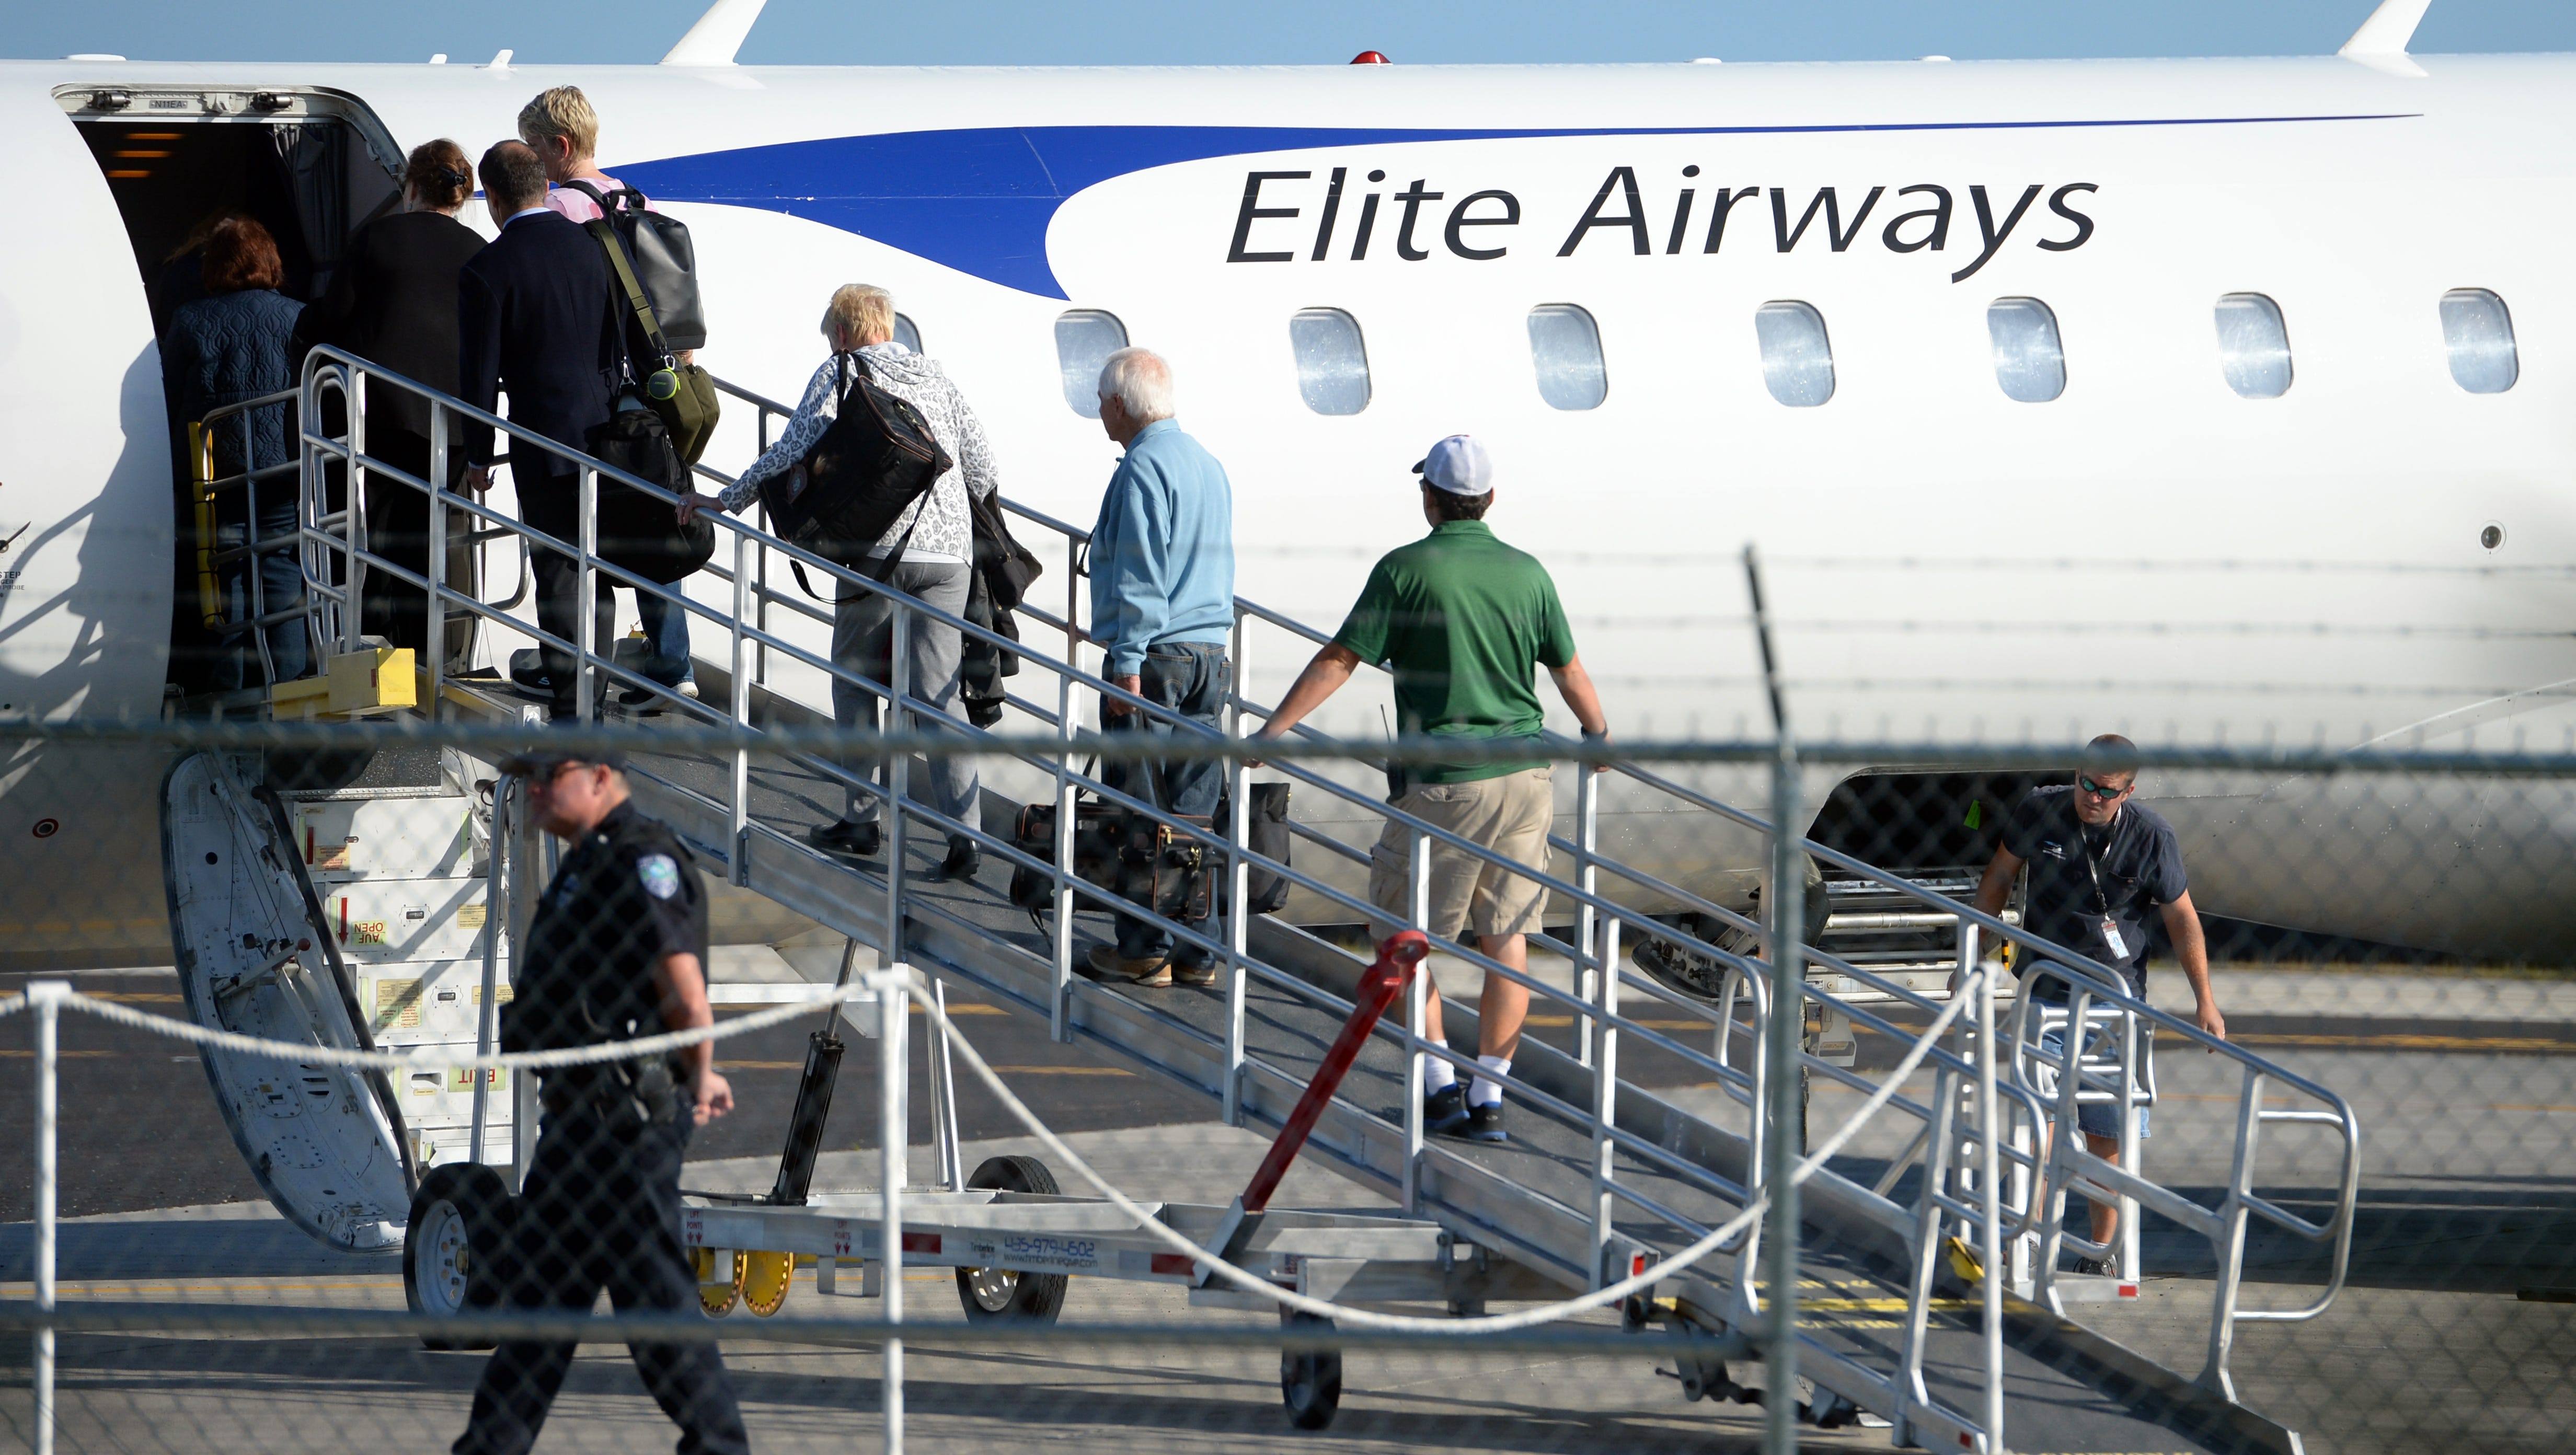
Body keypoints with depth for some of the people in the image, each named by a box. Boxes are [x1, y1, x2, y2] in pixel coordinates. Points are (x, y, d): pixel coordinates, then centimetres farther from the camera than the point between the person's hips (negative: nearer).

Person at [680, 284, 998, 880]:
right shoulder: (935, 377, 16)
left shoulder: (840, 374, 3)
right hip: (948, 551, 4)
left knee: (855, 681, 14)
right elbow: (983, 469, 16)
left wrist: (726, 500, 2)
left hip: (879, 546, -4)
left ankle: (861, 819, 13)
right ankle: (963, 835, -8)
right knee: (938, 693, 2)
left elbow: (793, 451, -6)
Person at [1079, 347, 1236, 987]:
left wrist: (1127, 663, -17)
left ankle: (1145, 950, 0)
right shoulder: (1209, 466, 15)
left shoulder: (1143, 470, -12)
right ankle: (1198, 951, 8)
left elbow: (1139, 574, -17)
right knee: (1195, 811, 9)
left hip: (1152, 659, -8)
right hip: (1210, 657, 8)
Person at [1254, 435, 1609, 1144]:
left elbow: (1338, 660, -8)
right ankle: (1489, 1096, 6)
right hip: (1523, 774, 4)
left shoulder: (1406, 569, -8)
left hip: (1442, 786, -4)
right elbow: (1569, 669, 15)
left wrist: (1271, 731, -1)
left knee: (1408, 933, 9)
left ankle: (1440, 1084, 3)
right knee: (1506, 936, 7)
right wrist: (1598, 733, 34)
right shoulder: (1526, 573, 4)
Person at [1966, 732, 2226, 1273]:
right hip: (2045, 993, 0)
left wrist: (2205, 1001, 0)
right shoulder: (2039, 811, -6)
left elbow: (2181, 918, 1)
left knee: (2108, 1133, 0)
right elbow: (2000, 875, 10)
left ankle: (2100, 1249, 12)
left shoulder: (2151, 837, -9)